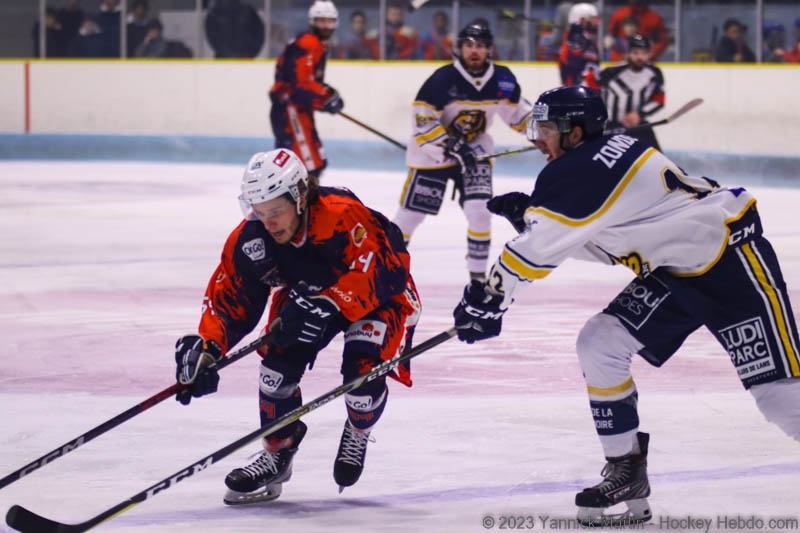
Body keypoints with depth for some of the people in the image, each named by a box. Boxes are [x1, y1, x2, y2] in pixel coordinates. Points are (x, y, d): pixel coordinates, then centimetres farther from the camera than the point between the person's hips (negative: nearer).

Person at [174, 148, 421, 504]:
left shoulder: (341, 217, -39)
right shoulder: (250, 238, -21)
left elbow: (376, 274, -43)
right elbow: (229, 299, -12)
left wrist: (328, 306, -53)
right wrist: (206, 348, -27)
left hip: (381, 295, -5)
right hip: (305, 292, 5)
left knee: (363, 371, -24)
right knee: (279, 360, -15)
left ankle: (358, 432, 12)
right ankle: (277, 453, 8)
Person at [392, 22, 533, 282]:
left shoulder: (502, 79, -8)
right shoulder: (443, 79, -22)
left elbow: (517, 110, 9)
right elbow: (422, 120, -23)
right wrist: (451, 147, -30)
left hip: (475, 150, 3)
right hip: (432, 151, -3)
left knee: (479, 211, -12)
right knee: (411, 211, 0)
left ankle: (478, 274, 1)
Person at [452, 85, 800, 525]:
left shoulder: (579, 171, -20)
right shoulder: (609, 152, 9)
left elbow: (537, 249, -20)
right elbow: (588, 234, 20)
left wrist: (487, 301, -11)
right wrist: (528, 212, 7)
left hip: (732, 262, -10)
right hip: (675, 270, 10)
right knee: (599, 345, 1)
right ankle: (627, 472, 8)